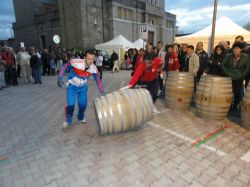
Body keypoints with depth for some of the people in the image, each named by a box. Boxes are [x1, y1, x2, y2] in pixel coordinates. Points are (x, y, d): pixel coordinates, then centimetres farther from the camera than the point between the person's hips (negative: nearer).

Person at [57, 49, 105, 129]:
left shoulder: (94, 69, -21)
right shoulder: (75, 62, -31)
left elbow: (98, 80, -7)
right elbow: (65, 67, -13)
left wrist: (103, 93, -10)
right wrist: (60, 77, -24)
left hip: (83, 87, 3)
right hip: (72, 86, -3)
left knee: (83, 104, 4)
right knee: (70, 105, -11)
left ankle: (81, 118, 35)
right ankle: (67, 121, 17)